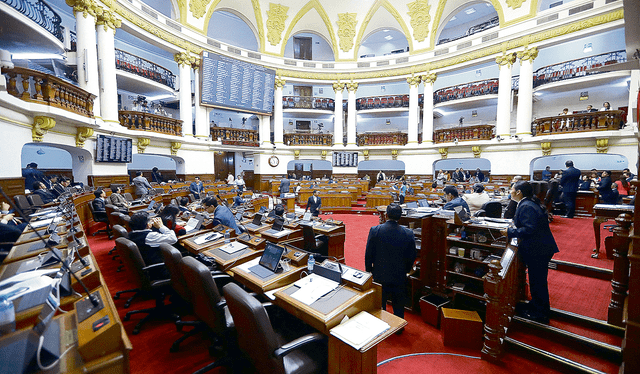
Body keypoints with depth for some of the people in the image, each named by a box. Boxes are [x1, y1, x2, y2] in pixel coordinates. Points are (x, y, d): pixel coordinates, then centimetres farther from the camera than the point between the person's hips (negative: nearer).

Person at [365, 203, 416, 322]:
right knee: (399, 308, 22)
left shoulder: (374, 230, -16)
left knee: (379, 308, 17)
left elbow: (368, 254, -9)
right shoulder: (408, 234, -12)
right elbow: (411, 257, -2)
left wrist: (369, 270, 7)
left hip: (379, 276, -1)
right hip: (400, 277, 1)